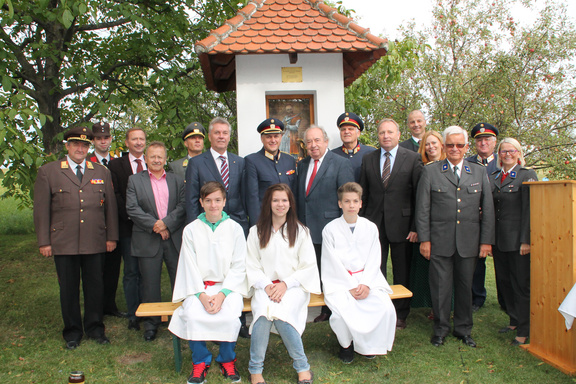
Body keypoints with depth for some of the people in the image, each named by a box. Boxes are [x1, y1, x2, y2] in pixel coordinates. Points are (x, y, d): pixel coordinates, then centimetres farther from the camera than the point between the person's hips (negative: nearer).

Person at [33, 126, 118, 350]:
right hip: (64, 243, -1)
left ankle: (95, 328, 25)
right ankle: (72, 332, 23)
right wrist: (44, 242, -3)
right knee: (68, 288, 8)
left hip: (95, 242, 2)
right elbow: (41, 209, 2)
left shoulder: (101, 172, 11)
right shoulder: (48, 172, 4)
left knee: (95, 286, 8)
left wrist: (112, 237, 7)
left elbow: (110, 207, 11)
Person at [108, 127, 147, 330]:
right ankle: (133, 315, 13)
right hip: (128, 226, -2)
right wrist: (130, 215, -13)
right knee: (131, 272, 3)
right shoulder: (115, 165, 6)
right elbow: (115, 195, -3)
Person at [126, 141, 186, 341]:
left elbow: (183, 206, 0)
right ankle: (151, 323, 20)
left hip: (175, 239, 1)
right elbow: (132, 208, -4)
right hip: (148, 241, -1)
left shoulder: (177, 180, 11)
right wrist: (154, 225, -13)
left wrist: (166, 223, -14)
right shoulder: (134, 180, 7)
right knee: (150, 284, 5)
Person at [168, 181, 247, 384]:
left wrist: (222, 294, -15)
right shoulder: (191, 230, 4)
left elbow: (239, 266, -2)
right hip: (199, 287, 1)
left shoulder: (235, 228, 2)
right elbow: (190, 267, 0)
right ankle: (200, 362, -2)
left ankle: (227, 360, 0)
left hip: (228, 286, -1)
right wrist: (202, 295, -14)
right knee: (193, 315, -27)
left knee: (230, 316, -28)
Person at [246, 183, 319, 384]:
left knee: (281, 313, -30)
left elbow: (308, 266, 2)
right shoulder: (256, 232, 8)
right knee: (263, 312, -30)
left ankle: (302, 366, -10)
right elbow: (252, 266, 5)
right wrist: (266, 285, -12)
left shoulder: (300, 231, 5)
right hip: (265, 285, 1)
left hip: (294, 286, -1)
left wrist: (285, 284, -11)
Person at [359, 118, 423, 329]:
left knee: (402, 274, 10)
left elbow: (418, 195, -3)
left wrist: (416, 226, -8)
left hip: (401, 224, -2)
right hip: (374, 224, 2)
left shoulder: (413, 158, -1)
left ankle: (400, 314, 26)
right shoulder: (368, 159, 7)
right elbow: (363, 194, 9)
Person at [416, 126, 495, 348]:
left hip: (469, 241, 2)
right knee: (440, 286, 4)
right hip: (440, 241, -2)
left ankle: (464, 329, 28)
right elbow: (422, 208, 0)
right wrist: (424, 239, -5)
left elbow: (488, 209, 9)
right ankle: (441, 329, 22)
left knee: (465, 286, 11)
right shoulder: (430, 171, 3)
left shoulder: (479, 173, 10)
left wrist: (487, 241, 3)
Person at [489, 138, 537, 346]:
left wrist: (526, 240, -15)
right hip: (499, 239, 6)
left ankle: (524, 331, 13)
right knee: (504, 281, 13)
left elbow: (530, 210, -10)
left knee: (522, 284, 2)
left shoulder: (527, 175, -5)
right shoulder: (493, 177, 12)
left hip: (518, 240, -6)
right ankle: (514, 321, 30)